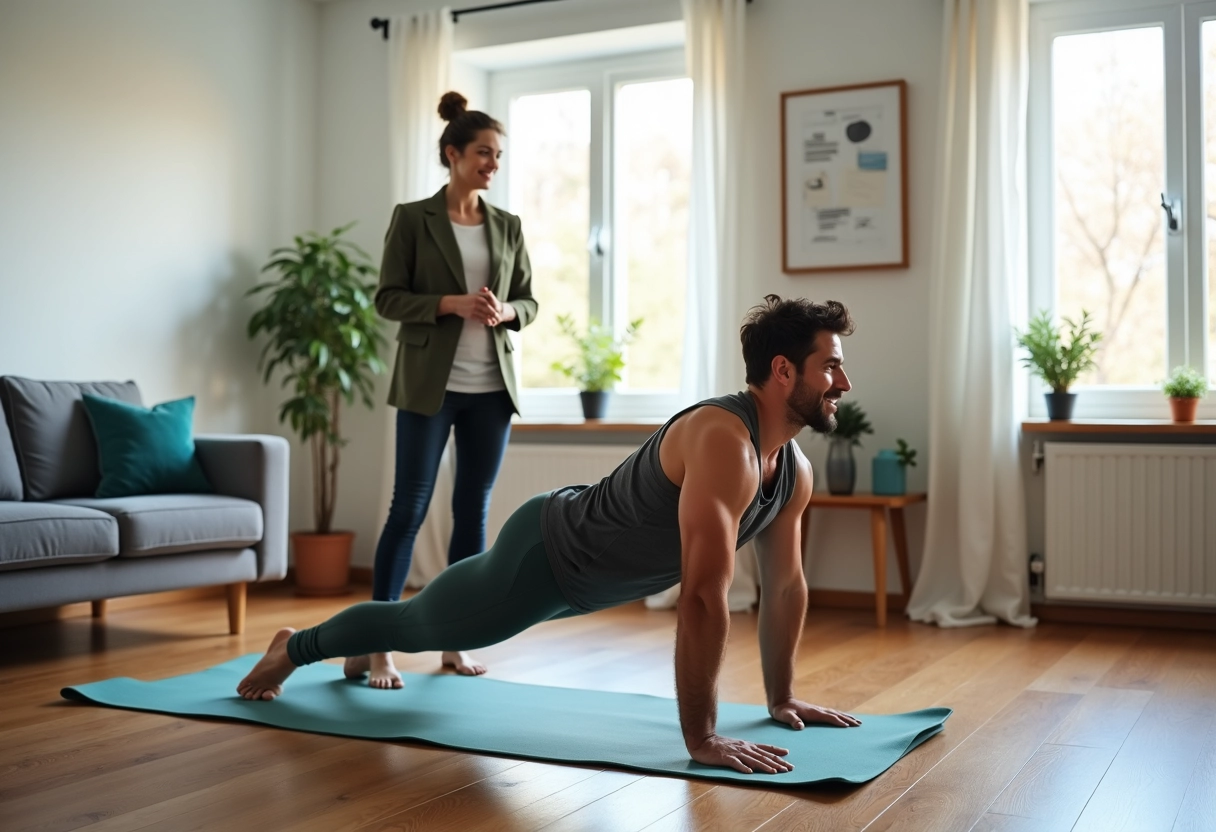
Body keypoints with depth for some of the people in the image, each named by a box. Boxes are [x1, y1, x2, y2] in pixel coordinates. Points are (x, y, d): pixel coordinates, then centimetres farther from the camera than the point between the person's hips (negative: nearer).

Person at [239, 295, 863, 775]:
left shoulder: (795, 471, -8)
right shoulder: (723, 440, -38)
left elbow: (785, 585, 3)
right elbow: (703, 595, -42)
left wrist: (782, 698, 6)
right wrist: (701, 738, -39)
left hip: (589, 572, 8)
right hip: (543, 555, -8)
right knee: (420, 622, 16)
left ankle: (366, 648, 60)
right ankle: (294, 647, 42)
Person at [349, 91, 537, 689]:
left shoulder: (508, 226, 11)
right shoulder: (413, 219, -1)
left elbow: (528, 301, 13)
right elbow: (388, 298, -4)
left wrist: (504, 312, -10)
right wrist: (452, 304, -18)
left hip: (491, 387, 4)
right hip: (429, 386, -4)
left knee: (473, 510, 7)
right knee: (409, 508, -3)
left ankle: (456, 639, 17)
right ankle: (378, 645, 5)